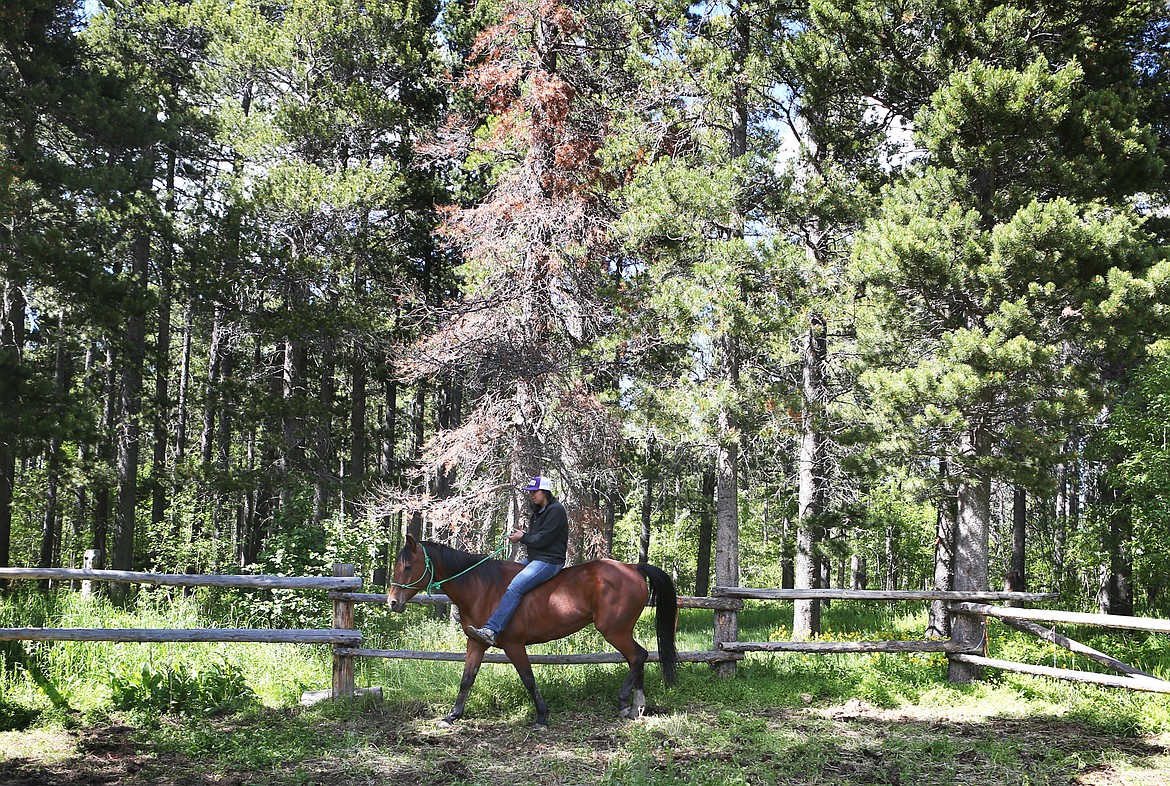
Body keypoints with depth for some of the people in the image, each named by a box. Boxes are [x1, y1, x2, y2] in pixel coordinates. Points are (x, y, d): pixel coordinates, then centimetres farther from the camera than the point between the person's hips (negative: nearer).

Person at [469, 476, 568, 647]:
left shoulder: (556, 510, -13)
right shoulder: (538, 511, 19)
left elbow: (542, 539, -19)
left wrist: (523, 538, -6)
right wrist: (522, 535, 2)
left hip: (549, 561, -11)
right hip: (534, 559, 11)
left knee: (514, 588, -25)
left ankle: (491, 630, -34)